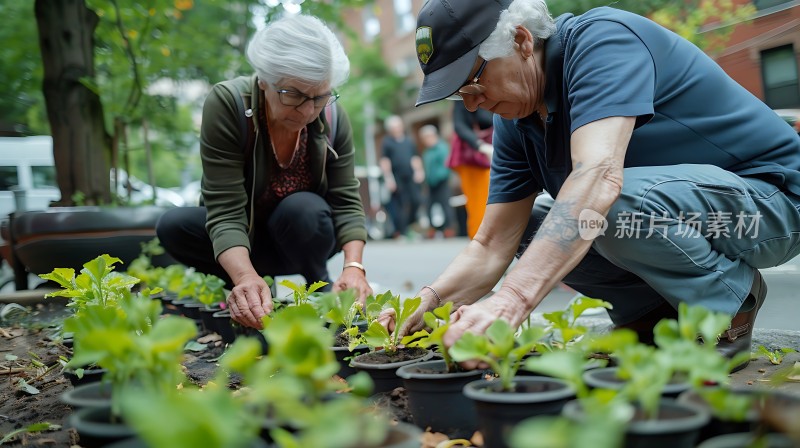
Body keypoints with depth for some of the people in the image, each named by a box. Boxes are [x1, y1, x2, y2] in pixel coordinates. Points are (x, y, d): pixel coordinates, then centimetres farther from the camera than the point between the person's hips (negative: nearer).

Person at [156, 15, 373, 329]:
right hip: (242, 239, 0)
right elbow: (226, 210, -33)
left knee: (303, 208, -32)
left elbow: (346, 202, -17)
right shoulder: (227, 103, -27)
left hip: (305, 232, 1)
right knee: (173, 226, -27)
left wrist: (354, 266, -36)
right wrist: (246, 277, -51)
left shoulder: (333, 117, -18)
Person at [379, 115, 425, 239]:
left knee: (416, 201, -5)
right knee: (399, 204, -4)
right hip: (396, 179, -4)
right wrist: (388, 178, -9)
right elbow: (384, 161, -2)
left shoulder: (409, 141, 17)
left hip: (410, 177, 4)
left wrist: (419, 171, 7)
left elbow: (415, 158, 21)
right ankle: (401, 232, 2)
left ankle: (409, 225, 14)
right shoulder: (386, 142, 3)